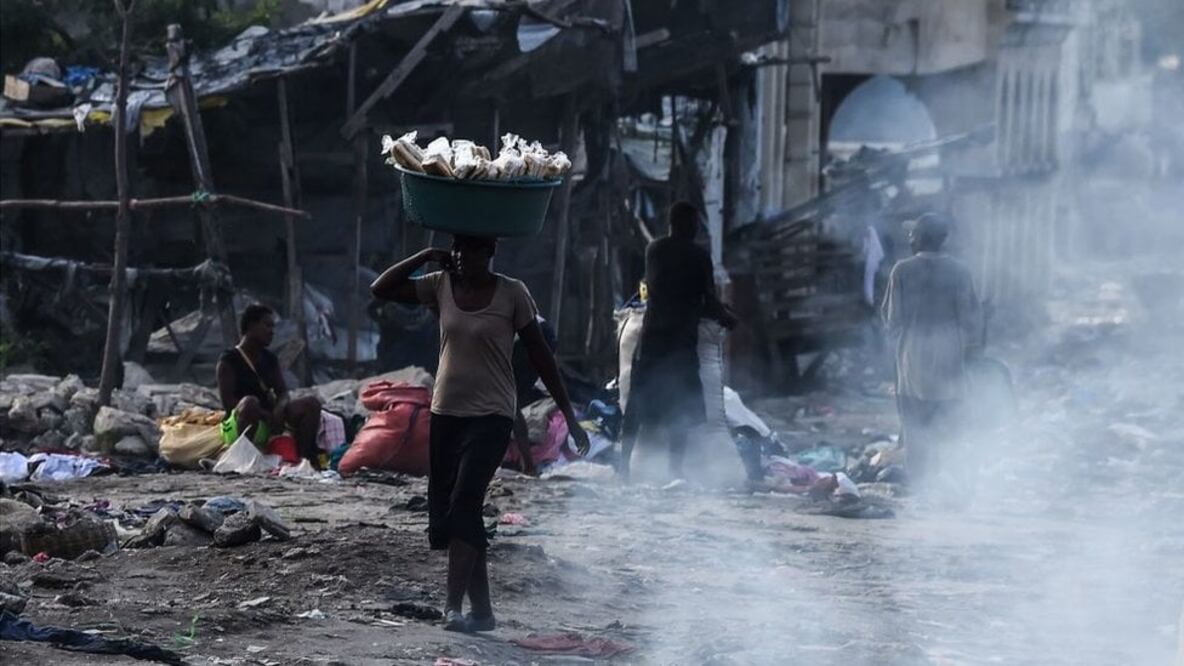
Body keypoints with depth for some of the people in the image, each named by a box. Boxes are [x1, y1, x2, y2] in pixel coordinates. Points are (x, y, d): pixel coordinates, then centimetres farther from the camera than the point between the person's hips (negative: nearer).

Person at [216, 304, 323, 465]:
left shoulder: (270, 360, 15)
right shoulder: (228, 360, -6)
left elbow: (283, 393, 9)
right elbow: (228, 401, -15)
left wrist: (279, 409, -17)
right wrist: (265, 415, -23)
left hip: (268, 422, 7)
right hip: (237, 426, -6)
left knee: (312, 404, -11)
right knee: (250, 402, -40)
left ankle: (305, 457, -20)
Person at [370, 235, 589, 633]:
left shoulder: (511, 294, -7)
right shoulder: (441, 285, 3)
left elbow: (540, 356, -2)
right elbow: (380, 290, 2)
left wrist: (570, 417, -1)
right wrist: (425, 256, -6)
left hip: (491, 417, -5)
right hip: (446, 413, 5)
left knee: (463, 504, -20)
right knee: (445, 513, 4)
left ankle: (453, 606, -26)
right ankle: (482, 610, 13)